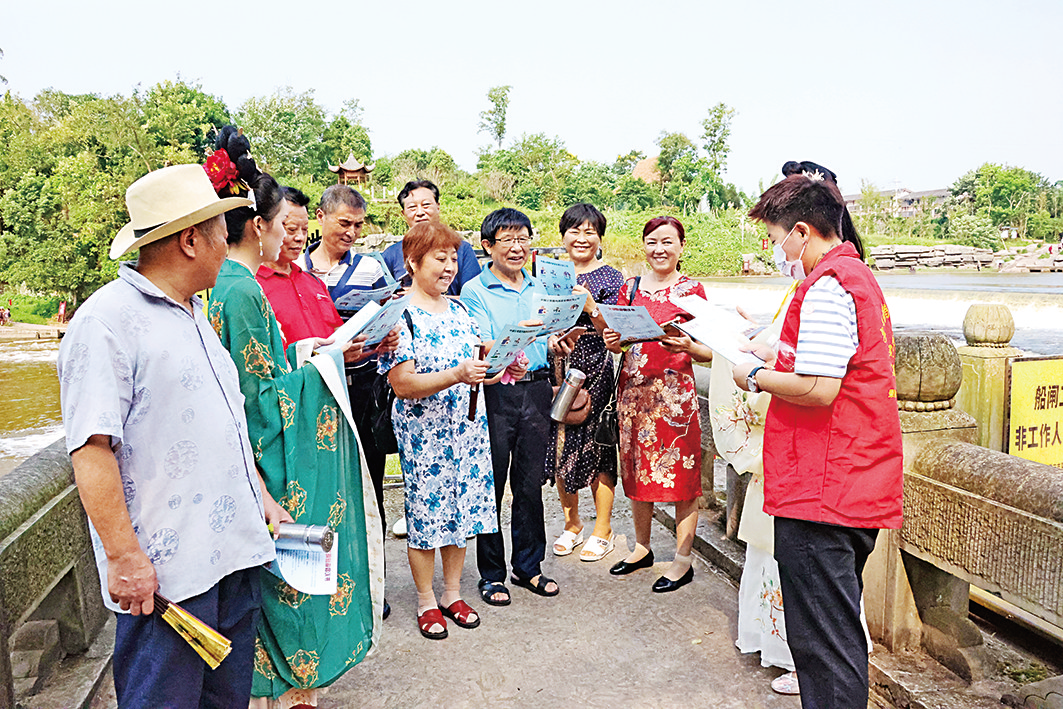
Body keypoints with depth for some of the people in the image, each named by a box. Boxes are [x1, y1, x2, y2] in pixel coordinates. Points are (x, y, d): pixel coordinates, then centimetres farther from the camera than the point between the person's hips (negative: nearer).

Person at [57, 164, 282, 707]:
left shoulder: (194, 315, 16)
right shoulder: (107, 320, -14)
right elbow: (91, 449, -19)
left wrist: (261, 497, 18)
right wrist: (124, 557, -19)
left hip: (234, 551, 8)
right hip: (165, 571, -8)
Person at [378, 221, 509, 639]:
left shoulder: (459, 310, 11)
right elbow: (402, 385, -19)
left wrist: (499, 368, -3)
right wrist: (456, 375, -29)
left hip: (467, 426, 6)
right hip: (422, 431, -6)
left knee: (463, 507, 12)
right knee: (425, 511, 3)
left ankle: (453, 593, 28)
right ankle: (426, 601, 22)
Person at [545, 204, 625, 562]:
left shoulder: (610, 277, 0)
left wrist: (591, 307, -23)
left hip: (596, 368, -4)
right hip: (558, 367, 4)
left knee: (597, 444, 0)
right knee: (560, 444, 7)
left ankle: (602, 529, 15)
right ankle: (572, 524, 24)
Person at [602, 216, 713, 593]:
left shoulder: (691, 290, -2)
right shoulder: (630, 288, 10)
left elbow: (709, 352, -3)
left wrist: (687, 345, -23)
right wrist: (612, 340, -5)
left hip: (675, 392, -4)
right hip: (634, 390, 5)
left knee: (680, 475, 0)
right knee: (637, 471, 13)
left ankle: (683, 561, 13)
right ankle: (642, 548, 30)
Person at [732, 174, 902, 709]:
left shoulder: (825, 287, -15)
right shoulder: (858, 276, 18)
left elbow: (818, 390, -22)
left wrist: (755, 378, -7)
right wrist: (778, 358, 17)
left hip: (821, 493, -11)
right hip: (860, 491, 11)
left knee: (823, 645, -1)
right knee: (839, 633, 21)